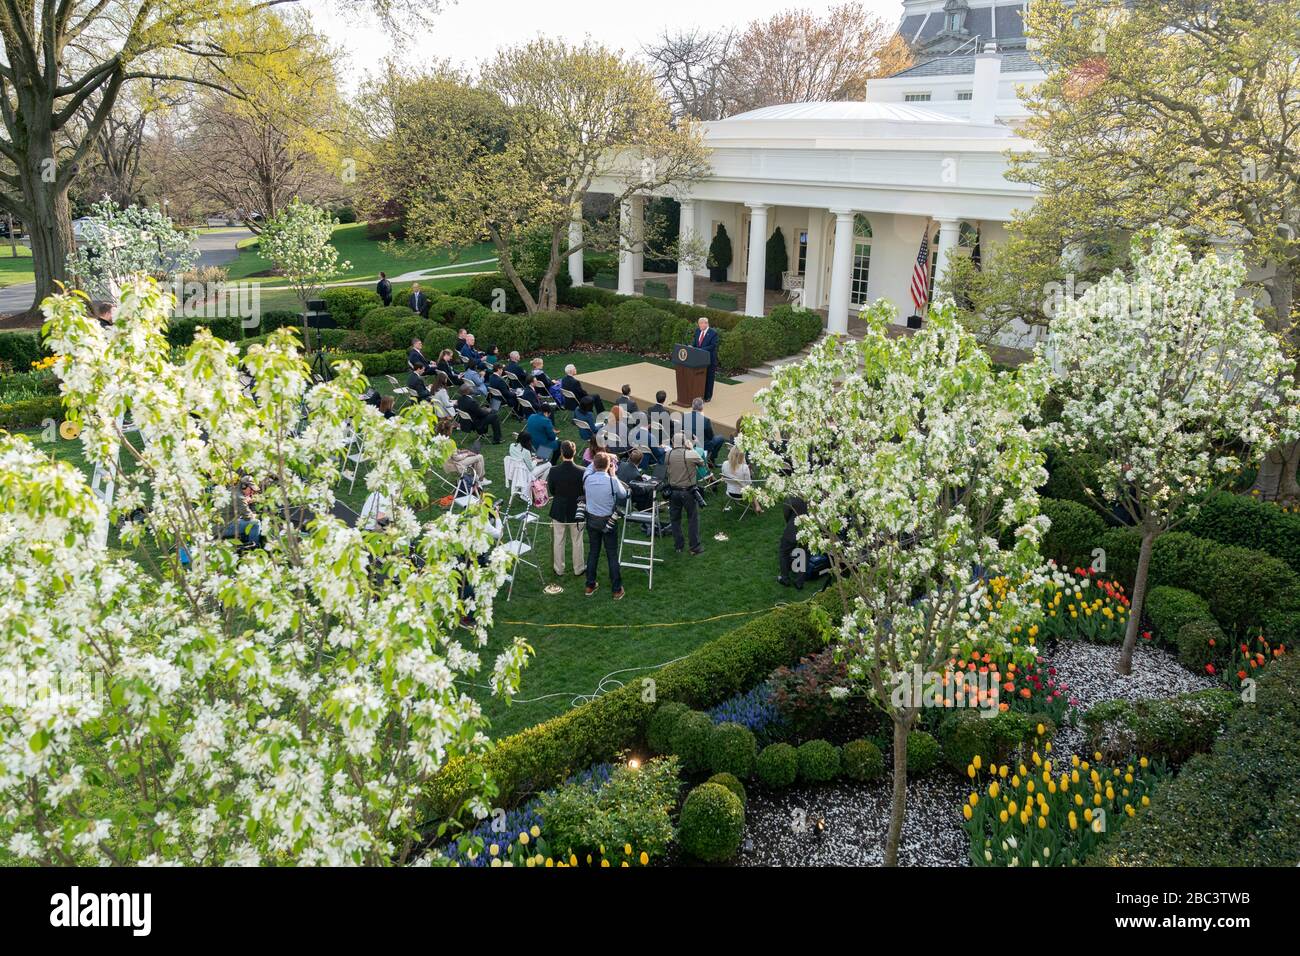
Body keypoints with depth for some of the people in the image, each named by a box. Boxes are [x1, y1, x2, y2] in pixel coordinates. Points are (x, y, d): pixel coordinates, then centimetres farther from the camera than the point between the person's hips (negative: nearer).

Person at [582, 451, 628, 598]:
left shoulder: (587, 478, -13)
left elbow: (589, 467, 12)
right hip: (608, 521, -3)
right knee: (612, 555, 6)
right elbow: (624, 495, -3)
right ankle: (617, 590, 14)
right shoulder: (612, 481, -22)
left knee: (592, 553, 17)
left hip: (592, 520, 3)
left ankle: (590, 586, 26)